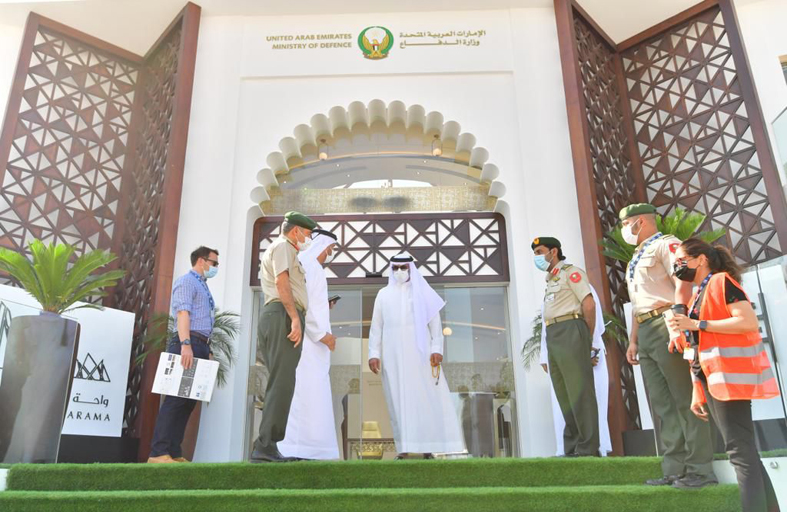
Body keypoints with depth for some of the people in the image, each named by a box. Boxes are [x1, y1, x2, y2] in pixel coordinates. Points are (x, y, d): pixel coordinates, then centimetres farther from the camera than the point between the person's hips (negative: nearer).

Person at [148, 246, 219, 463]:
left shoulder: (203, 287, 26)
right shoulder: (187, 281, -1)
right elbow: (183, 313, -14)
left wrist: (207, 351, 19)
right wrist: (186, 344, -25)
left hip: (200, 347, 9)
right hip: (188, 344, -9)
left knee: (189, 399, 6)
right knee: (177, 398, -12)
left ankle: (174, 453, 8)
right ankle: (158, 453, -12)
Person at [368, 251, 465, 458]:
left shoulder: (423, 292, 8)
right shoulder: (383, 294, 13)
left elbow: (435, 322, 4)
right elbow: (376, 326, 9)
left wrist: (436, 348, -7)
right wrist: (374, 353, 0)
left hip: (419, 352, -1)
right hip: (393, 354, 1)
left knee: (425, 396, -5)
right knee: (398, 399, -1)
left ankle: (427, 446, -1)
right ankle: (403, 447, 0)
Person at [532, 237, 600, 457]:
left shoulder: (570, 272, 1)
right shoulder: (551, 281, 25)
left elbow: (589, 304, -8)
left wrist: (588, 339, -3)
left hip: (570, 331, -9)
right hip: (553, 337, 9)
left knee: (579, 392, -8)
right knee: (565, 396, 7)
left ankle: (588, 448, -6)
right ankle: (572, 448, 11)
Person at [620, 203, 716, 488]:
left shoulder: (665, 244, -1)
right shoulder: (636, 259, 26)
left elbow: (683, 284, -16)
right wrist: (633, 340, 20)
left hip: (666, 326, -9)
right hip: (646, 335, 9)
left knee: (684, 399, -6)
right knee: (663, 404, 6)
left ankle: (700, 470, -2)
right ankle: (675, 470, 9)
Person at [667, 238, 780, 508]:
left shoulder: (722, 281, -5)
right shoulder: (699, 295, 19)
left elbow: (750, 322, -19)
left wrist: (696, 325, -19)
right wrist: (697, 393, 14)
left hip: (730, 376, -9)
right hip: (713, 380, 9)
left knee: (740, 450, -9)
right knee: (744, 450, 10)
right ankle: (769, 507, 16)